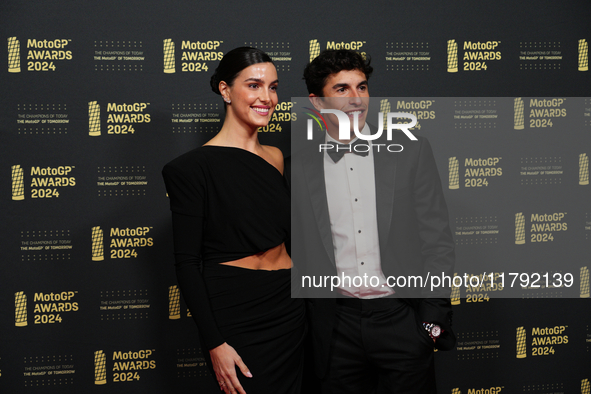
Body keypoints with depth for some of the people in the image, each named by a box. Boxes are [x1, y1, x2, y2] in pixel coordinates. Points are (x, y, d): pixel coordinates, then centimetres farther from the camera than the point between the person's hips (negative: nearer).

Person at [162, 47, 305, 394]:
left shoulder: (275, 157, 9)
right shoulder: (194, 167, -11)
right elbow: (187, 262, -12)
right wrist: (214, 343, -15)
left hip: (290, 309, 6)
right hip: (236, 312, -6)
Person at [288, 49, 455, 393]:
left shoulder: (411, 151, 1)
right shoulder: (298, 167, 3)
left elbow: (437, 238, 2)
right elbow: (298, 249, 9)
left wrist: (435, 318, -3)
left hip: (402, 319, -1)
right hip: (338, 328, 1)